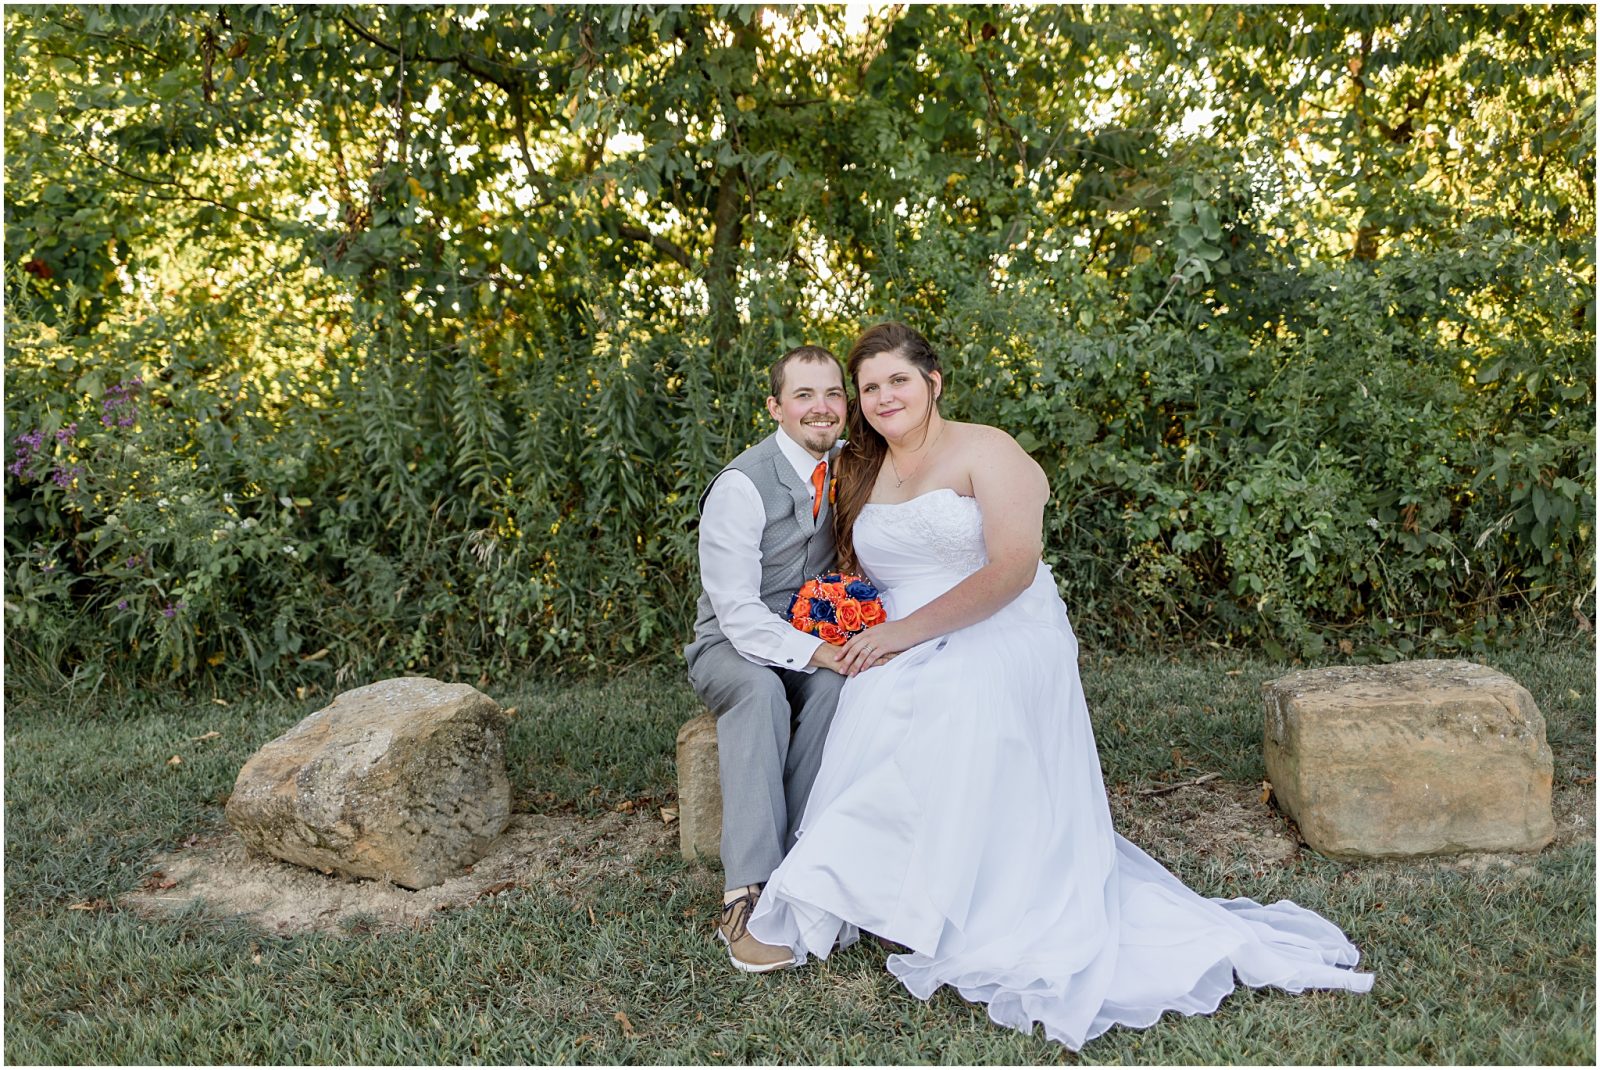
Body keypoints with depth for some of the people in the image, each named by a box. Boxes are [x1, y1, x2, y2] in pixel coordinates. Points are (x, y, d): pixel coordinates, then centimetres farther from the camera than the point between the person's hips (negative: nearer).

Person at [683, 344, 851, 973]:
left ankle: (797, 857, -25)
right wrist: (819, 652, -35)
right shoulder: (742, 485, -18)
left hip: (810, 639, 4)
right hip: (732, 644, -4)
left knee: (835, 683, -31)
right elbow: (738, 614, -23)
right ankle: (747, 891, -37)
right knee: (760, 689, -38)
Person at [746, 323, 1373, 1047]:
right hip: (901, 659, 5)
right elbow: (860, 577, 25)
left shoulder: (985, 451, -1)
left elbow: (1013, 567, -13)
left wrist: (907, 630, -16)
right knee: (876, 712, -28)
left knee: (967, 709, -36)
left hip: (998, 643, -5)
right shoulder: (863, 474, 20)